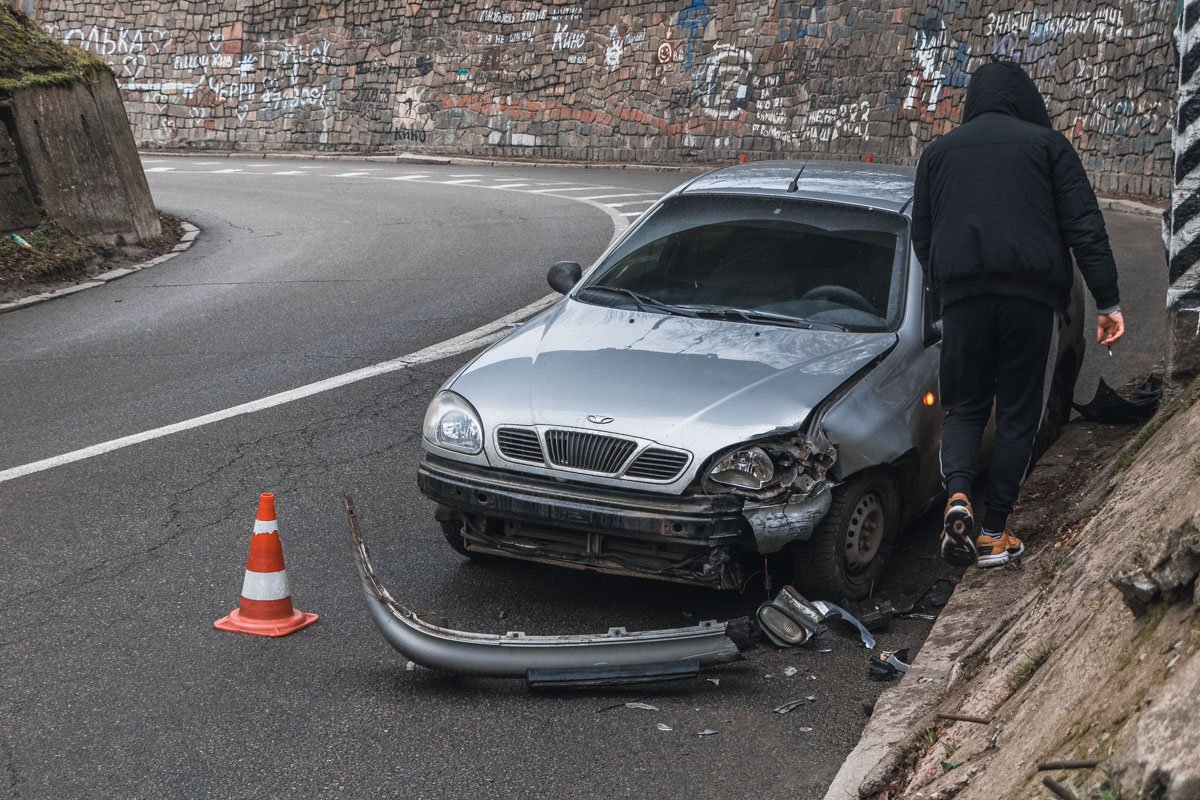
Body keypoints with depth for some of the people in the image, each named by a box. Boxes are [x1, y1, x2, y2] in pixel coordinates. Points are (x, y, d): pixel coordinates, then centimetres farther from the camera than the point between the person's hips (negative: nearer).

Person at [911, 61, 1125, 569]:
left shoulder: (938, 152, 16)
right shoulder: (1048, 144, 9)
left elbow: (921, 236, 16)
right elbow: (1085, 227, 1)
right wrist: (1108, 303, 0)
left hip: (962, 296, 2)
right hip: (1033, 295, -1)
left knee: (963, 407, 13)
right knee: (1019, 414, 8)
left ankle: (958, 494, -15)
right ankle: (994, 533, 8)